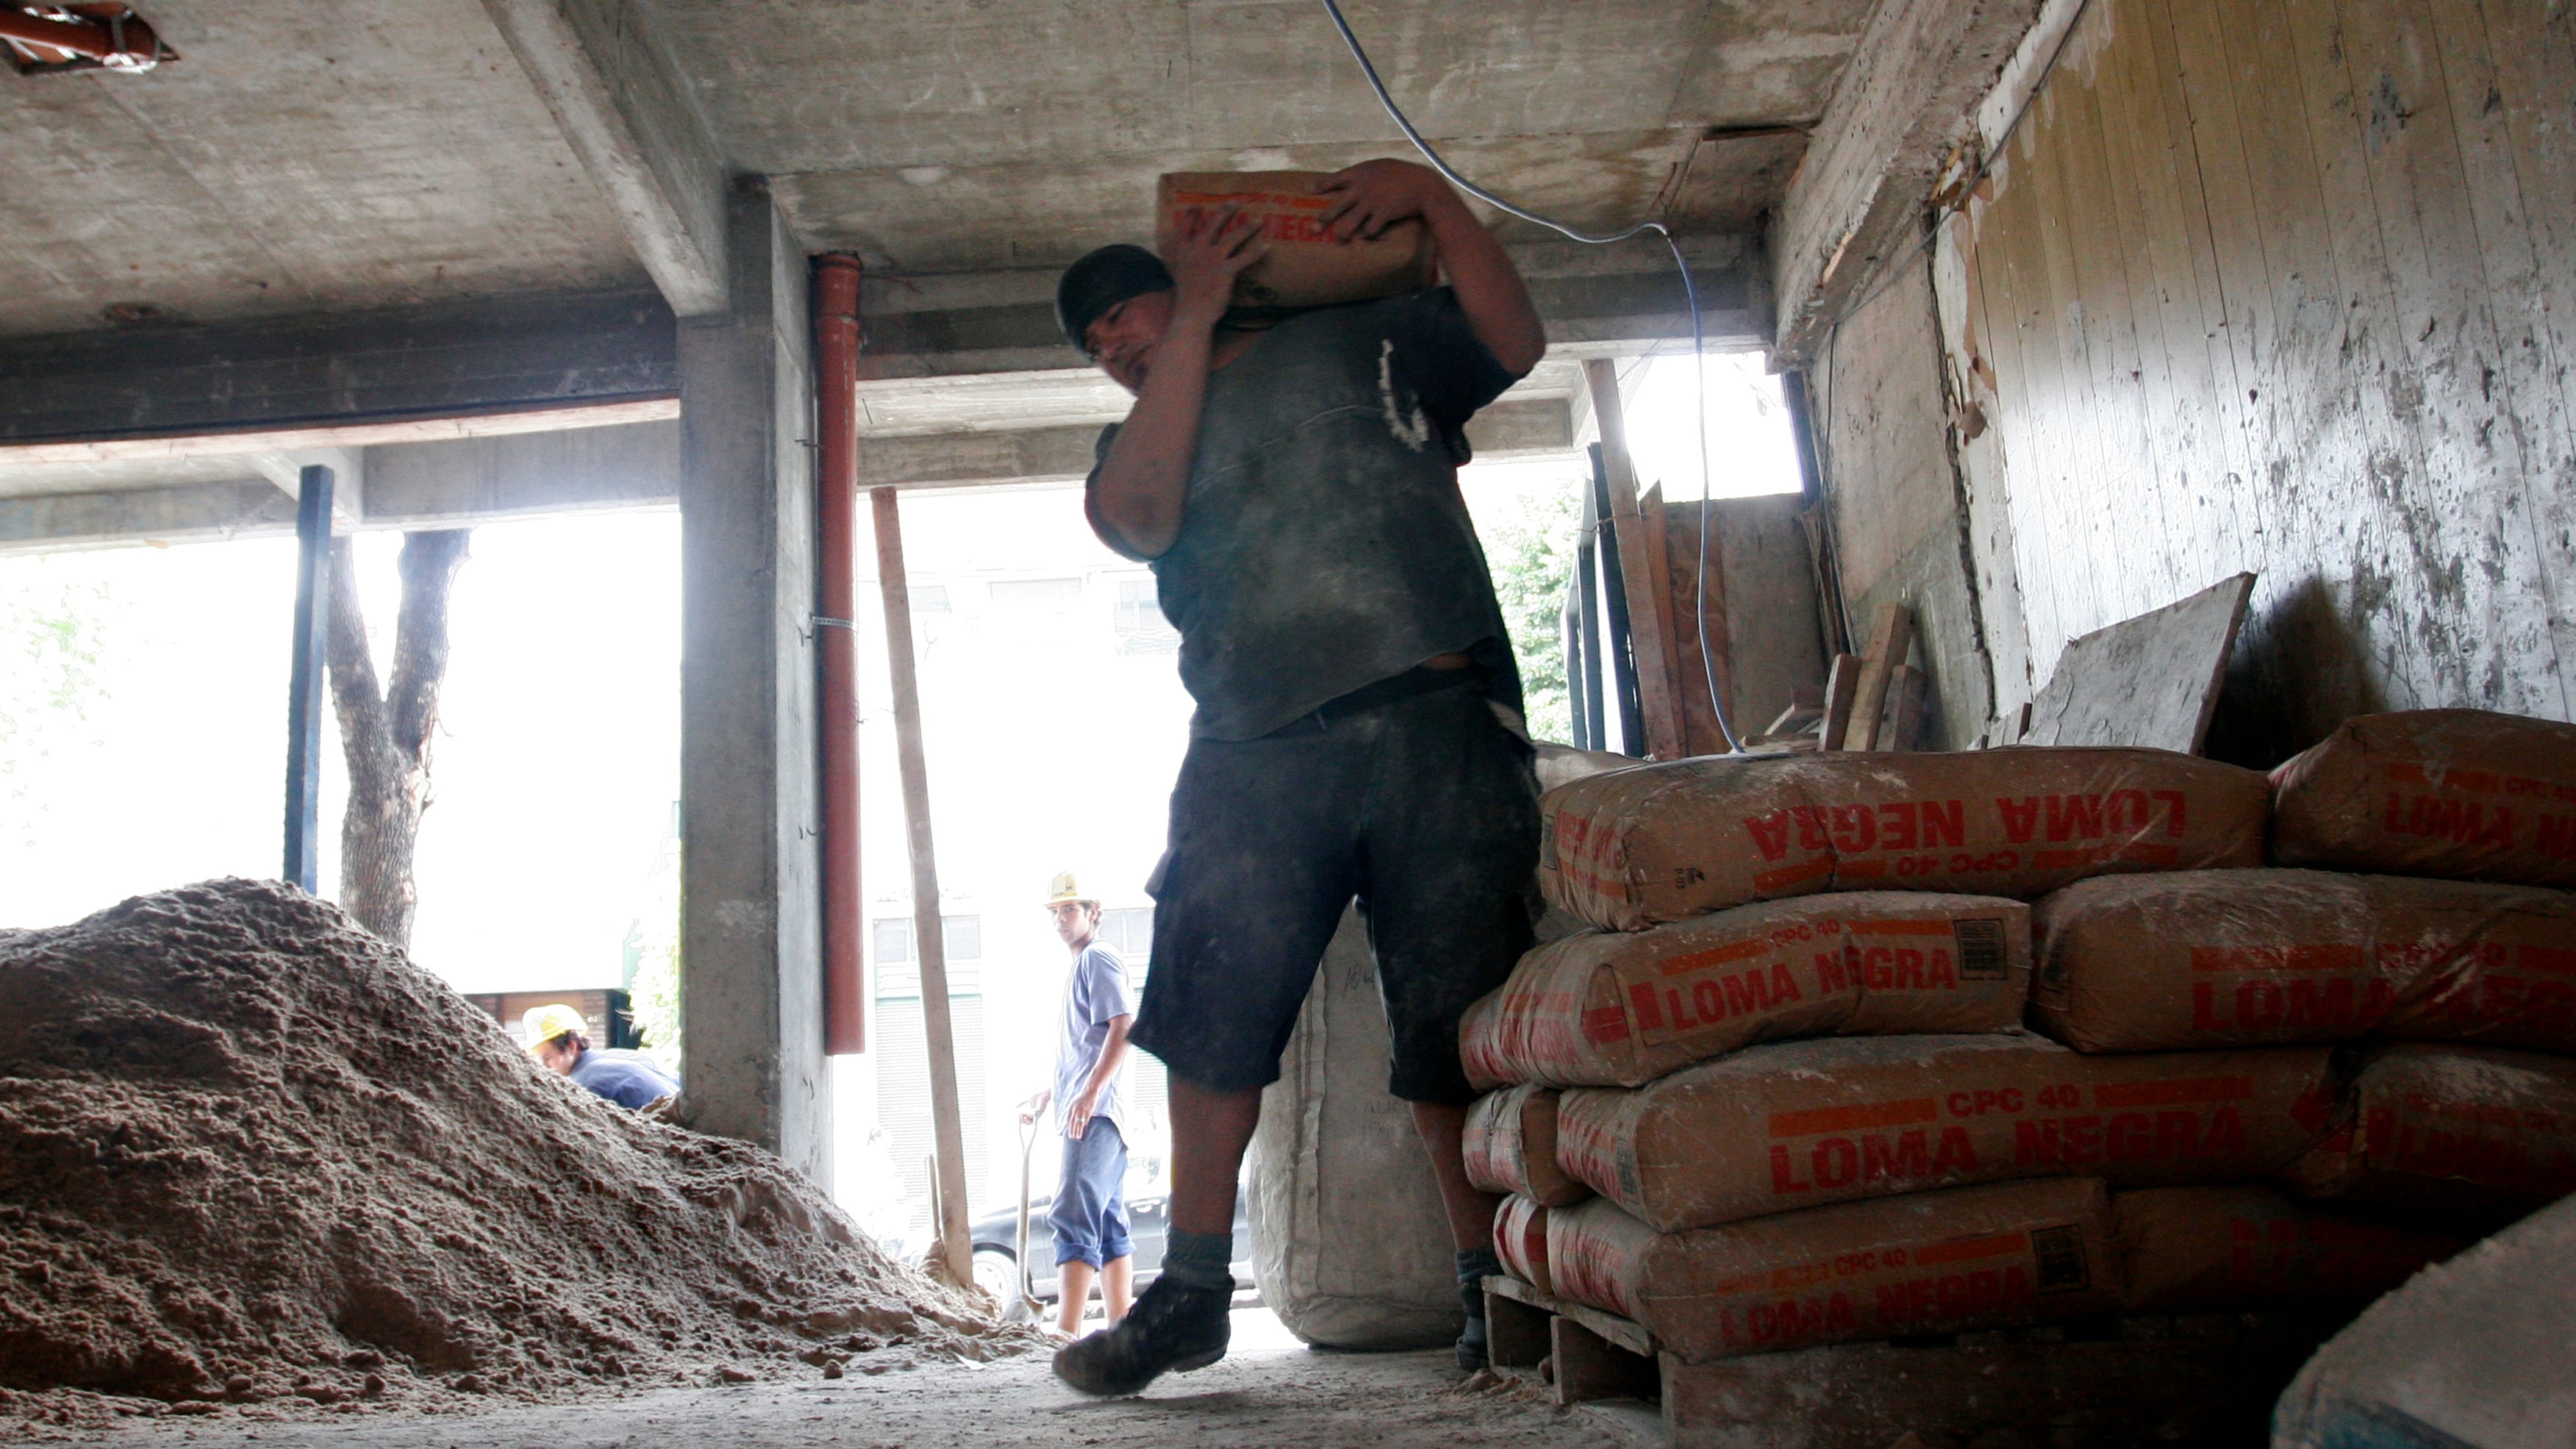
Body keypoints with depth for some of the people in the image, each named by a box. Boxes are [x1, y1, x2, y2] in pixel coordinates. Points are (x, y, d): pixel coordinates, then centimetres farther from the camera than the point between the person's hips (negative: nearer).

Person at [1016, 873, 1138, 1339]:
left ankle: (1066, 1332, -27)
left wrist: (1089, 1094, -24)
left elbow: (1123, 1028, -16)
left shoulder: (1098, 959, -3)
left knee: (1073, 1216, -19)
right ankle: (1121, 1332, 13)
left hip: (1096, 1112, -11)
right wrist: (1047, 1096, 36)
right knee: (1106, 1223, 10)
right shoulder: (1080, 968, 26)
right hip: (1088, 1114, 11)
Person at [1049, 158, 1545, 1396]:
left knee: (1456, 1025, -2)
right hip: (1255, 752, 2)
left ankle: (1492, 1292, 9)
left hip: (1435, 726, -2)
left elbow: (1515, 341, 11)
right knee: (1211, 1019, -1)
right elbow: (1141, 517, -2)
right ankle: (1191, 1292, 11)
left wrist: (1433, 200, 4)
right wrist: (1197, 321, 2)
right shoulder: (1138, 443, 21)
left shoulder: (1363, 341, 19)